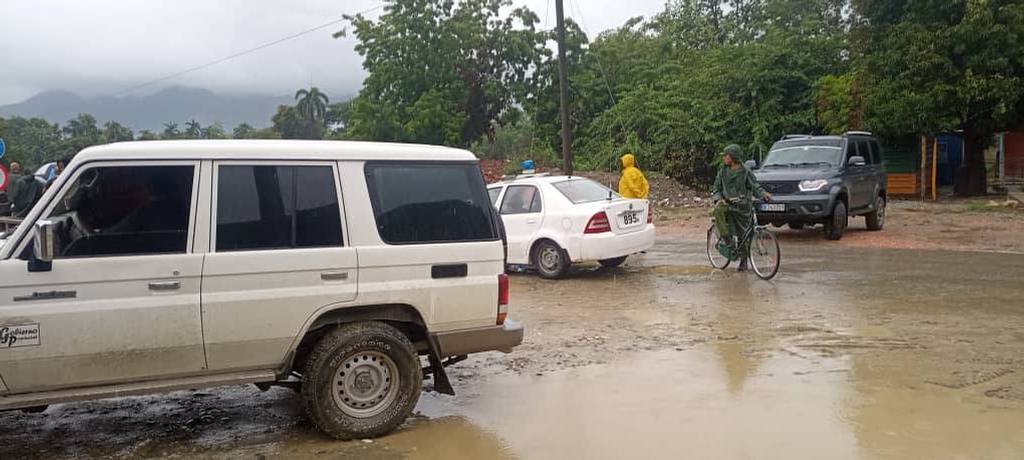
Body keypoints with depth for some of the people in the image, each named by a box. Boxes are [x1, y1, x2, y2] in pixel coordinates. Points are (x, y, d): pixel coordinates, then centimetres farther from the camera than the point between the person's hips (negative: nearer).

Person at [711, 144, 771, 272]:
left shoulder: (745, 172, -3)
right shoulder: (723, 172, 6)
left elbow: (755, 186, 0)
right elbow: (716, 188, 11)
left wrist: (763, 194, -20)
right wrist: (718, 199, -9)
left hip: (743, 206, -2)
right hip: (727, 204, 2)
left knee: (743, 236, 1)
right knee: (718, 210, -34)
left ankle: (743, 261, 21)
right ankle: (728, 239, -25)